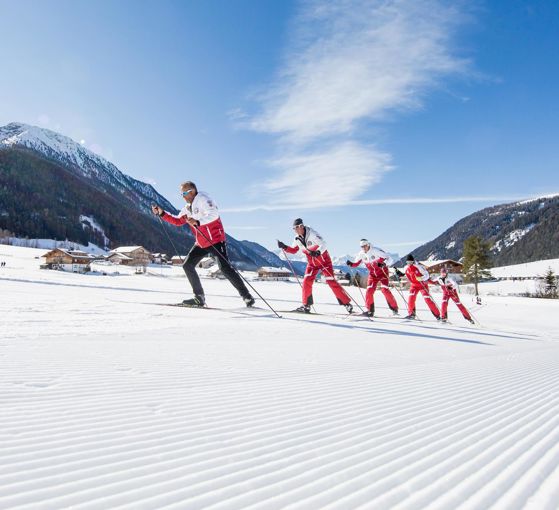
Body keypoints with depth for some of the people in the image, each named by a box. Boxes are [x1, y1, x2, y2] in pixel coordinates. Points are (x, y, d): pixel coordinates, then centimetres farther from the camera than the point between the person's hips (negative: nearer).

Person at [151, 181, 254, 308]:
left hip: (216, 239, -9)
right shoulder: (188, 208, 15)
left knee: (225, 268, -15)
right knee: (187, 265, 3)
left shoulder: (202, 199, -12)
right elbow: (178, 221, 22)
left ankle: (247, 296, -5)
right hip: (201, 243, 9)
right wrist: (162, 213, 13)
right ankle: (199, 297, 8)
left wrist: (198, 221, -37)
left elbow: (214, 214, -26)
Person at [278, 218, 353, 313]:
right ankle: (306, 305, 4)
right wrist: (284, 247, -5)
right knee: (306, 281, -7)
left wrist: (317, 252, -49)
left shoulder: (312, 234, -24)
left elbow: (323, 245, -31)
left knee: (331, 281, -9)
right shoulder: (297, 238, -3)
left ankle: (347, 303, -1)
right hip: (312, 263, 6)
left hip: (324, 261, -6)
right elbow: (293, 250, 10)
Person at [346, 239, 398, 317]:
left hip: (382, 272, -4)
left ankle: (394, 308, -2)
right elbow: (356, 264, 4)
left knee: (384, 289, -16)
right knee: (369, 291, -8)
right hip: (372, 274, 4)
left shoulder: (376, 251, -22)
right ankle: (370, 310, 3)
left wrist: (384, 264, -43)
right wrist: (350, 264, -18)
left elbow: (390, 259, -23)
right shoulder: (361, 254, -7)